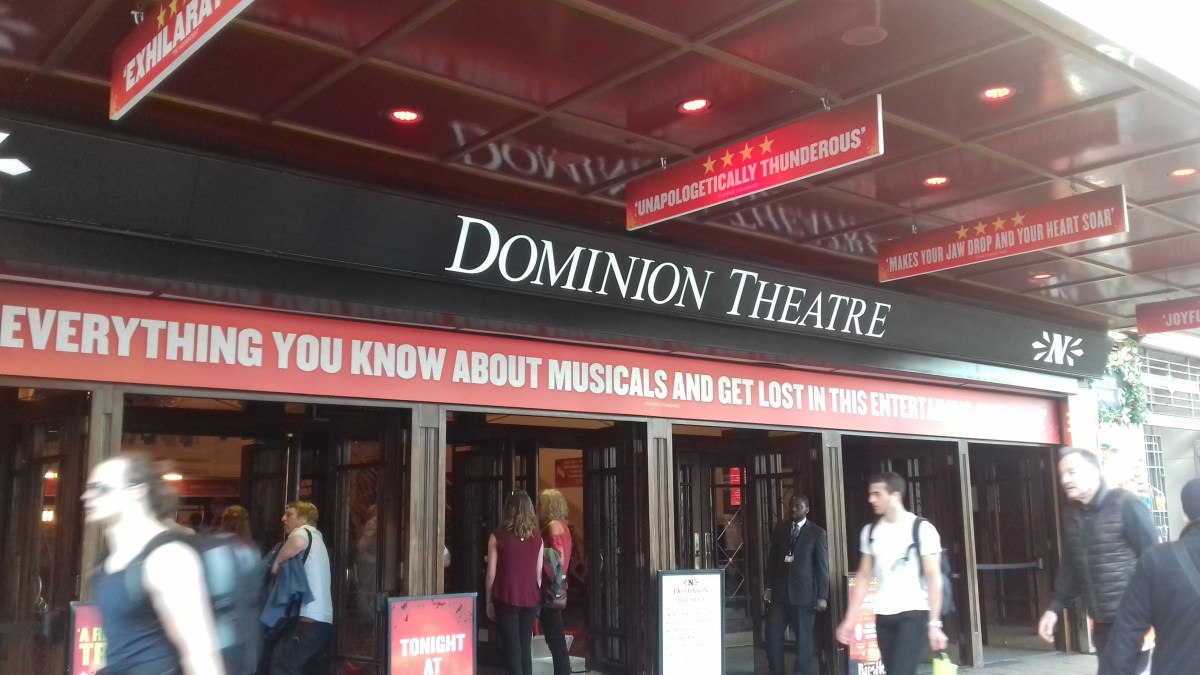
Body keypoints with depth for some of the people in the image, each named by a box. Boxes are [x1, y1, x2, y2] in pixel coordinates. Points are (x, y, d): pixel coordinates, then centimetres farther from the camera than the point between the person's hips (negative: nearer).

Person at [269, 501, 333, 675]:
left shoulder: (303, 531, -2)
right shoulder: (316, 538, 27)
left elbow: (298, 543, -28)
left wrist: (277, 561, -15)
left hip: (310, 618, -9)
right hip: (323, 619, 9)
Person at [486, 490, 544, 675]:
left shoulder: (497, 537, -6)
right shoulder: (537, 539, 4)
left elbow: (491, 573, -5)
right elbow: (538, 574, 6)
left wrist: (489, 600, 4)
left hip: (506, 598, -3)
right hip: (530, 599, 3)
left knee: (512, 648, -1)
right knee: (525, 647, 13)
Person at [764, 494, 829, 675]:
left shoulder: (816, 533, -2)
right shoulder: (780, 529, 9)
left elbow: (822, 567, -4)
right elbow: (772, 559, 12)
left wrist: (822, 596, -9)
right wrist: (768, 587, 6)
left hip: (803, 593, -3)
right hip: (780, 592, 3)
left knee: (803, 637, 3)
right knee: (772, 634, 2)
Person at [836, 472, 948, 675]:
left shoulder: (922, 529, -6)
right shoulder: (870, 531, 9)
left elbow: (933, 578, -7)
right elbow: (864, 577, 12)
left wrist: (934, 623, -14)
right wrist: (849, 619, 6)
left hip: (914, 613, -5)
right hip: (883, 616, 5)